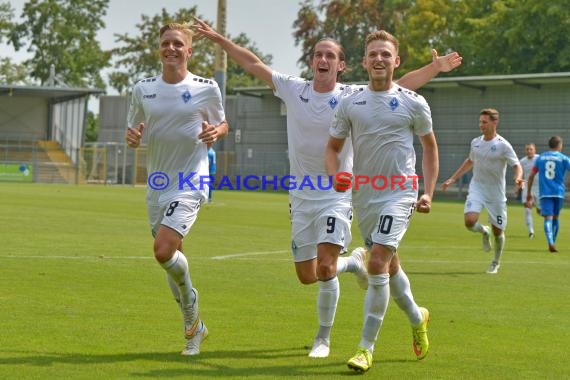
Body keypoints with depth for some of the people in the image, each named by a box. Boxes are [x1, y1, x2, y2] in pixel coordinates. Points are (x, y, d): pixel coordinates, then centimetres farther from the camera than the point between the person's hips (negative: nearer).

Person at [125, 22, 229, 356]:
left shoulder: (206, 88, -4)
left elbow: (222, 124, 10)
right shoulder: (143, 89, 5)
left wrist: (215, 132, -13)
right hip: (157, 184, 5)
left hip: (191, 182, -5)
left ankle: (190, 299, 9)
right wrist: (132, 137, -10)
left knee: (164, 251, -21)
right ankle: (194, 327, 30)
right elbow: (135, 132, 14)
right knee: (172, 258, 12)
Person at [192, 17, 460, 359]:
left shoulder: (353, 96, -6)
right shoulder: (293, 89, 1)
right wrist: (219, 39, 10)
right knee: (306, 276, 8)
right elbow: (254, 64, 9)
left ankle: (323, 339, 2)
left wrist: (435, 68, -22)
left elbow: (400, 86, -10)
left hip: (338, 195, -4)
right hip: (301, 198, 4)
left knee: (324, 268, -18)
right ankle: (354, 261, 40)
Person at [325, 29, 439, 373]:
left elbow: (430, 147, 8)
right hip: (363, 196, 4)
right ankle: (417, 318, 44)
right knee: (389, 266, 17)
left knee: (378, 264, -18)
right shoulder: (350, 104, 4)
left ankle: (367, 348, -12)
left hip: (400, 193, -4)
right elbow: (333, 147, 11)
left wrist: (429, 192, 1)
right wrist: (335, 175, -10)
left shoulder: (413, 103, -2)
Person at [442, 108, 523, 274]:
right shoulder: (475, 142, 6)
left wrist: (518, 179, -35)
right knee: (469, 220, -22)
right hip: (476, 188, 3)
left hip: (496, 193, -3)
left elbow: (517, 165, -12)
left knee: (498, 231, 5)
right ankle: (484, 231, 15)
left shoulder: (503, 145, -10)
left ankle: (496, 263, 31)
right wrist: (453, 179, 24)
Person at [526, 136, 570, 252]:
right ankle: (553, 242, 22)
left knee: (548, 218, -7)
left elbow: (531, 176, 11)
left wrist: (529, 194, 18)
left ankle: (550, 242, -27)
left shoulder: (540, 158, 11)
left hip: (544, 193, 1)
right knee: (556, 217, 17)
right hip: (558, 192, -1)